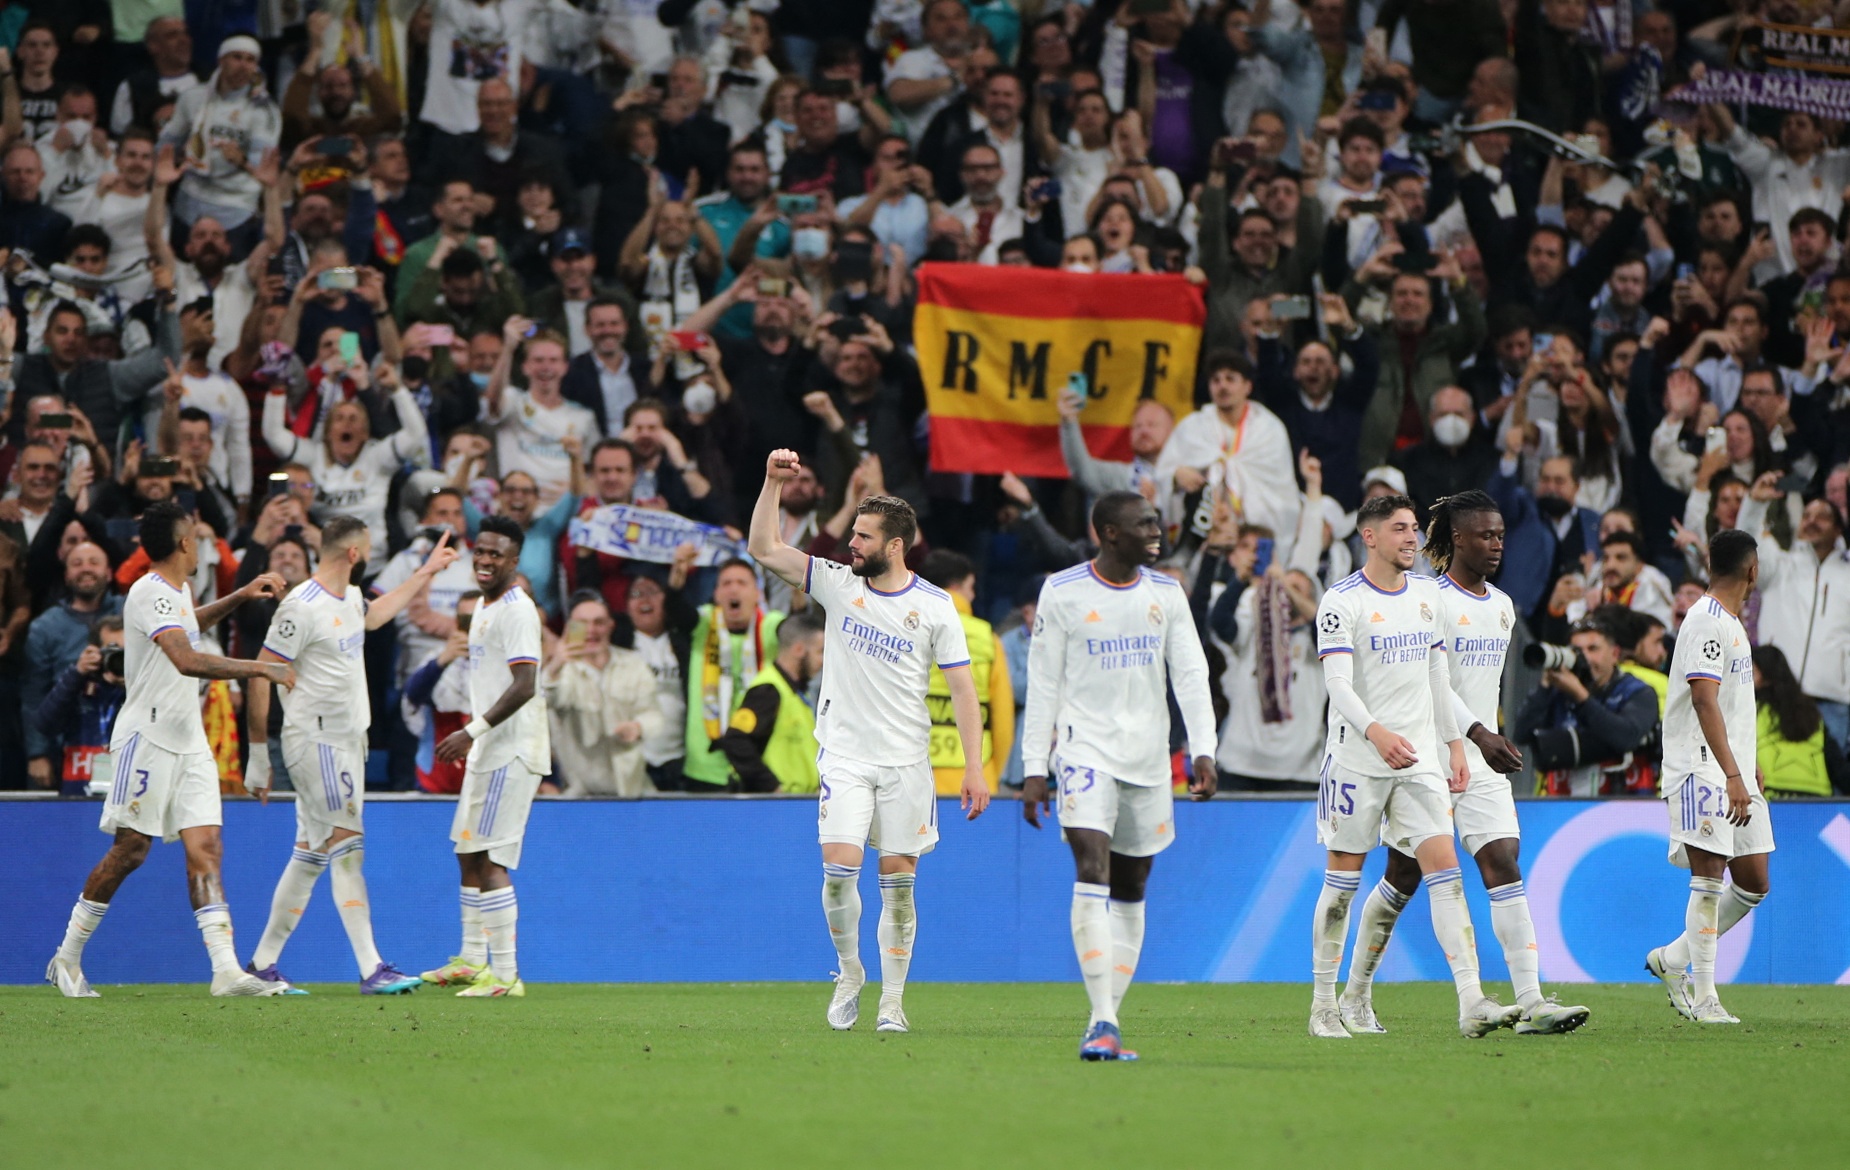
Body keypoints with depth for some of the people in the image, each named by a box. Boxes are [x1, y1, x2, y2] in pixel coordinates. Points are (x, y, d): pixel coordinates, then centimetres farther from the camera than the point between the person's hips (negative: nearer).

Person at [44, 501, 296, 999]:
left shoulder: (178, 591, 13)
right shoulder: (149, 594, -17)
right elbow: (187, 660, -32)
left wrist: (240, 596, 28)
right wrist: (262, 669, -29)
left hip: (188, 741, 8)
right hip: (148, 736, -8)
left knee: (205, 845, -3)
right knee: (130, 851, -3)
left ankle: (226, 969, -12)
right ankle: (67, 958, 11)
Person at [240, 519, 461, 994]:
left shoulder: (350, 597, 12)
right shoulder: (302, 607, -16)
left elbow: (373, 616, 39)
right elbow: (259, 678, -14)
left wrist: (426, 572, 43)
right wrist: (258, 754, -14)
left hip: (348, 740, 9)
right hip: (316, 743, -9)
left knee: (311, 856, 10)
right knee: (347, 849, -12)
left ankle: (262, 963, 16)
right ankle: (371, 970, -15)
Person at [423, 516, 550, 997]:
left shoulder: (517, 611, -15)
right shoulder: (485, 606, 16)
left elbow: (525, 686, -24)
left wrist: (473, 731, -28)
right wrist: (472, 736, 27)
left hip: (510, 752, -10)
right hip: (489, 751, 10)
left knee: (488, 859, -12)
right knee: (468, 853, 17)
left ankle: (505, 974, -12)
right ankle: (472, 960, 27)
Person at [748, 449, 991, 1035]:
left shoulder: (935, 607, -2)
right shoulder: (838, 584, 4)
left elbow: (963, 689, -2)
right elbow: (764, 548, 1)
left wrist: (975, 767, -8)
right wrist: (773, 482, -11)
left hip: (906, 763, -1)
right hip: (844, 755, 1)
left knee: (898, 881, -1)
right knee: (839, 868, -13)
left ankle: (892, 1001, 7)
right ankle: (849, 972, 10)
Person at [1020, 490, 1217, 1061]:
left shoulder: (1166, 593, 8)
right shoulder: (1062, 593, -3)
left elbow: (1191, 675, 7)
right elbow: (1043, 685, 0)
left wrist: (1203, 752, -5)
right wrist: (1034, 768, -4)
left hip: (1148, 757, 5)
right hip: (1085, 750, -5)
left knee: (1131, 887, 7)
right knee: (1093, 871, -19)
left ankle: (1106, 1021, 14)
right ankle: (1102, 1024, -23)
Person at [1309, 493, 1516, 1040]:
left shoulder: (1426, 594, 11)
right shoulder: (1342, 601, -9)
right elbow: (1338, 684, -18)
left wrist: (1454, 743, 16)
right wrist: (1377, 732, -33)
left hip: (1419, 757, 5)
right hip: (1358, 760, -5)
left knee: (1445, 871, -7)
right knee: (1343, 879, 3)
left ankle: (1472, 1004, -15)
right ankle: (1323, 1005, 14)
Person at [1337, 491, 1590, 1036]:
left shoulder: (1502, 606, 13)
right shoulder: (1431, 600, -10)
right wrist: (1479, 734, -29)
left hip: (1483, 763, 6)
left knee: (1505, 866, -9)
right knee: (1404, 877, 3)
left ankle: (1531, 1002, -18)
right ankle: (1355, 995, 20)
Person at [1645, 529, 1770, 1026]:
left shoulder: (1732, 622, 19)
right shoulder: (1707, 622, -13)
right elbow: (1704, 701, -23)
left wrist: (1750, 770, 31)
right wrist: (1733, 776, -29)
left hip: (1735, 774, 10)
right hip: (1701, 768, -10)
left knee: (1754, 883, 7)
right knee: (1709, 877, -10)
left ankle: (1673, 958, 19)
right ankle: (1704, 998, -7)